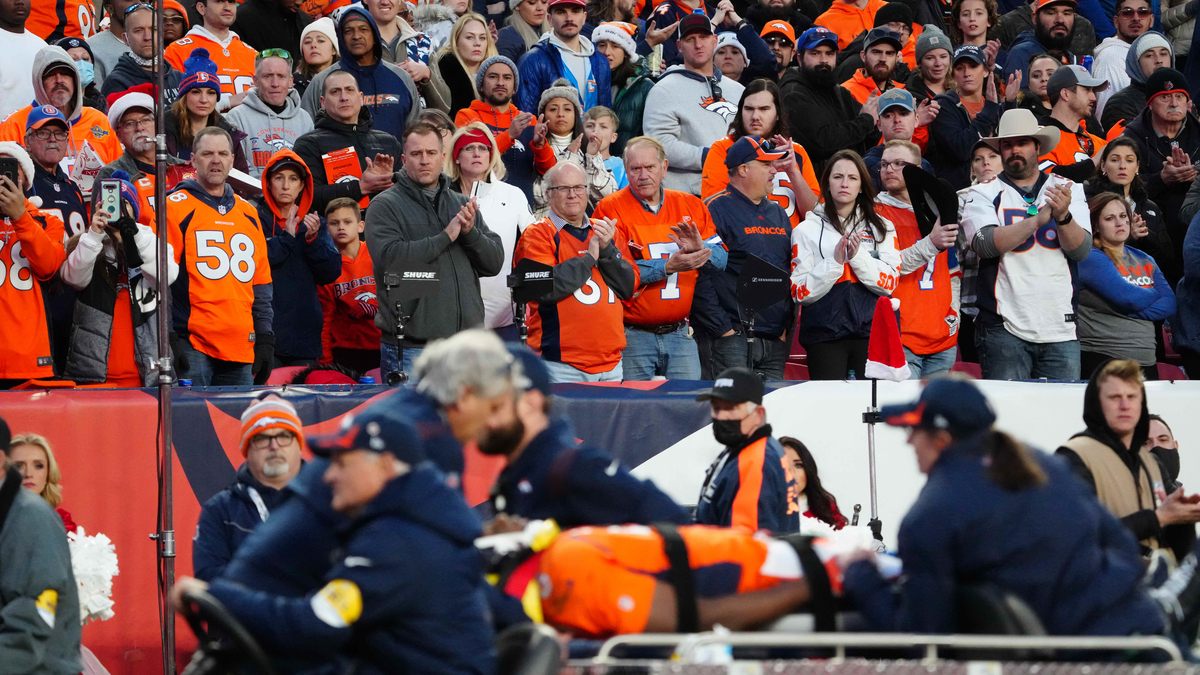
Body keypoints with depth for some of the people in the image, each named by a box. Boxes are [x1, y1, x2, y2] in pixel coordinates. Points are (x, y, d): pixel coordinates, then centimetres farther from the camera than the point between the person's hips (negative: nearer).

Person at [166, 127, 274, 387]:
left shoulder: (248, 214, 18)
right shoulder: (176, 207, 0)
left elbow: (261, 283, 20)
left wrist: (265, 337, 13)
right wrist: (166, 338, -13)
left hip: (241, 346, 6)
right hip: (192, 344, -5)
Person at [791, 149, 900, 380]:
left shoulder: (882, 228, 14)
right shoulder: (808, 230, 9)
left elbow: (890, 283, 2)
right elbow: (799, 292, 0)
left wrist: (858, 256, -11)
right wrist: (834, 262, -12)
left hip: (872, 332, 1)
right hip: (825, 335, -1)